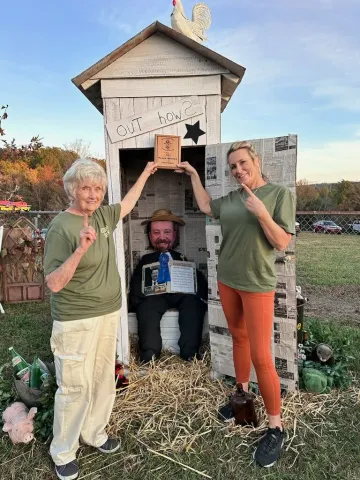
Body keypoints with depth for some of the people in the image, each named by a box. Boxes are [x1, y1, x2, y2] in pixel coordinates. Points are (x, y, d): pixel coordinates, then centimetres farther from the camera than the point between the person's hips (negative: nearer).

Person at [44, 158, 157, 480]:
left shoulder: (102, 216, 3)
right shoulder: (61, 227, -18)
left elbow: (127, 203, 24)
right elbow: (54, 283, -21)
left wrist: (145, 174, 34)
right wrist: (80, 250, -35)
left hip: (109, 313, 7)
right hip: (76, 321, -7)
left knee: (104, 378, 18)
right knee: (75, 386, 4)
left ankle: (94, 433, 39)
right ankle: (63, 453, 28)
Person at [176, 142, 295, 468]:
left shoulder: (280, 194, -9)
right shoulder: (231, 198, 6)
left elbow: (282, 243, -12)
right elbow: (206, 207, 22)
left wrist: (261, 212, -24)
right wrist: (193, 175, 22)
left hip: (258, 285, -5)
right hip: (227, 281, 6)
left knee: (261, 357, -4)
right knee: (238, 338, 18)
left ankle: (276, 428, 14)